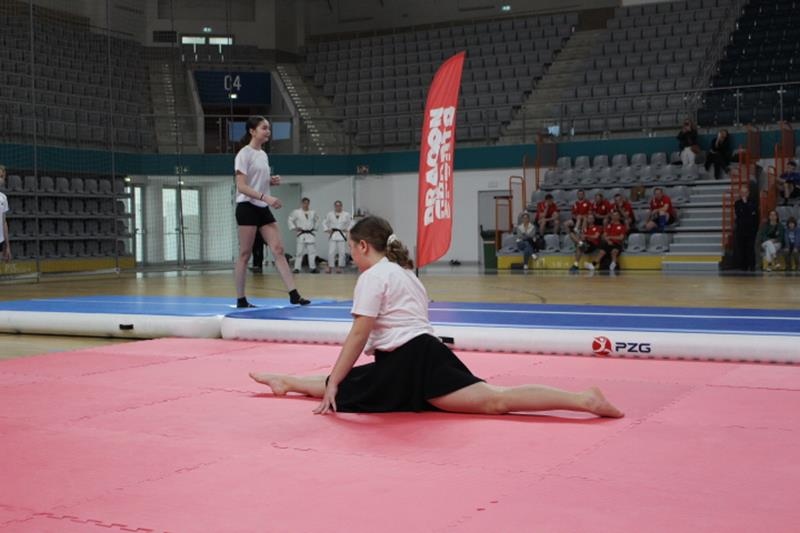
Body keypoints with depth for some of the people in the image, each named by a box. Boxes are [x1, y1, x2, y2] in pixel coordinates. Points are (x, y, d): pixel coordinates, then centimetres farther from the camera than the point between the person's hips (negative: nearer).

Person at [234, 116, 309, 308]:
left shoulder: (263, 155, 15)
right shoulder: (245, 154, -9)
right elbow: (241, 186, -17)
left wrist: (271, 181, 4)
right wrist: (265, 197, -27)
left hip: (263, 209, 8)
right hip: (247, 207, -8)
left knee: (279, 250, -2)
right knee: (245, 254, -2)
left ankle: (293, 294, -6)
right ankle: (241, 299, 6)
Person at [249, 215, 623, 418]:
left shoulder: (373, 277, -6)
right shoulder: (403, 271, 26)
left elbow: (358, 336, -12)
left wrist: (332, 384, -7)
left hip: (410, 362, -11)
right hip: (420, 357, 11)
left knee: (495, 400, -11)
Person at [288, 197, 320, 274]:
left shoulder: (313, 212, 8)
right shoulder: (296, 212, -3)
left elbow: (317, 220, 23)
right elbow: (290, 220, 2)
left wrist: (315, 227, 11)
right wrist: (294, 228, -5)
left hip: (311, 235, 4)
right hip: (301, 235, -4)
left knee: (312, 251, 3)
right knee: (300, 252, -6)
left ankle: (312, 268, 8)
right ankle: (297, 268, -1)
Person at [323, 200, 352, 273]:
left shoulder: (346, 214, 1)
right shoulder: (329, 214, 4)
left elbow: (351, 223, 8)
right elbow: (324, 223, 13)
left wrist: (347, 230, -3)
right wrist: (327, 230, 0)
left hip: (342, 235, 0)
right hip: (332, 235, 0)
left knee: (342, 252, -2)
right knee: (331, 252, -5)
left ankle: (340, 267, 9)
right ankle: (329, 267, 4)